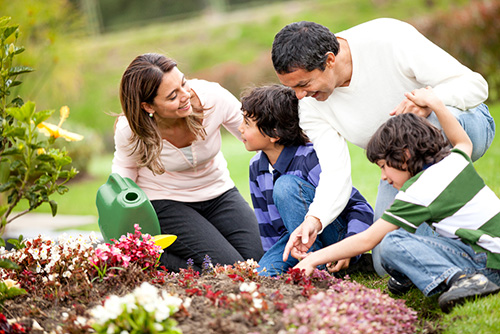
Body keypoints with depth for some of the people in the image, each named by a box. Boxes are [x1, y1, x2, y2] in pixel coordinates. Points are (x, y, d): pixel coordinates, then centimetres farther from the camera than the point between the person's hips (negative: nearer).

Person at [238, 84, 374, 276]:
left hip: (336, 234, -5)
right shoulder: (256, 168, 2)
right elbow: (266, 223, 12)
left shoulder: (309, 159, -21)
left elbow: (361, 208, -21)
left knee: (286, 185, -30)